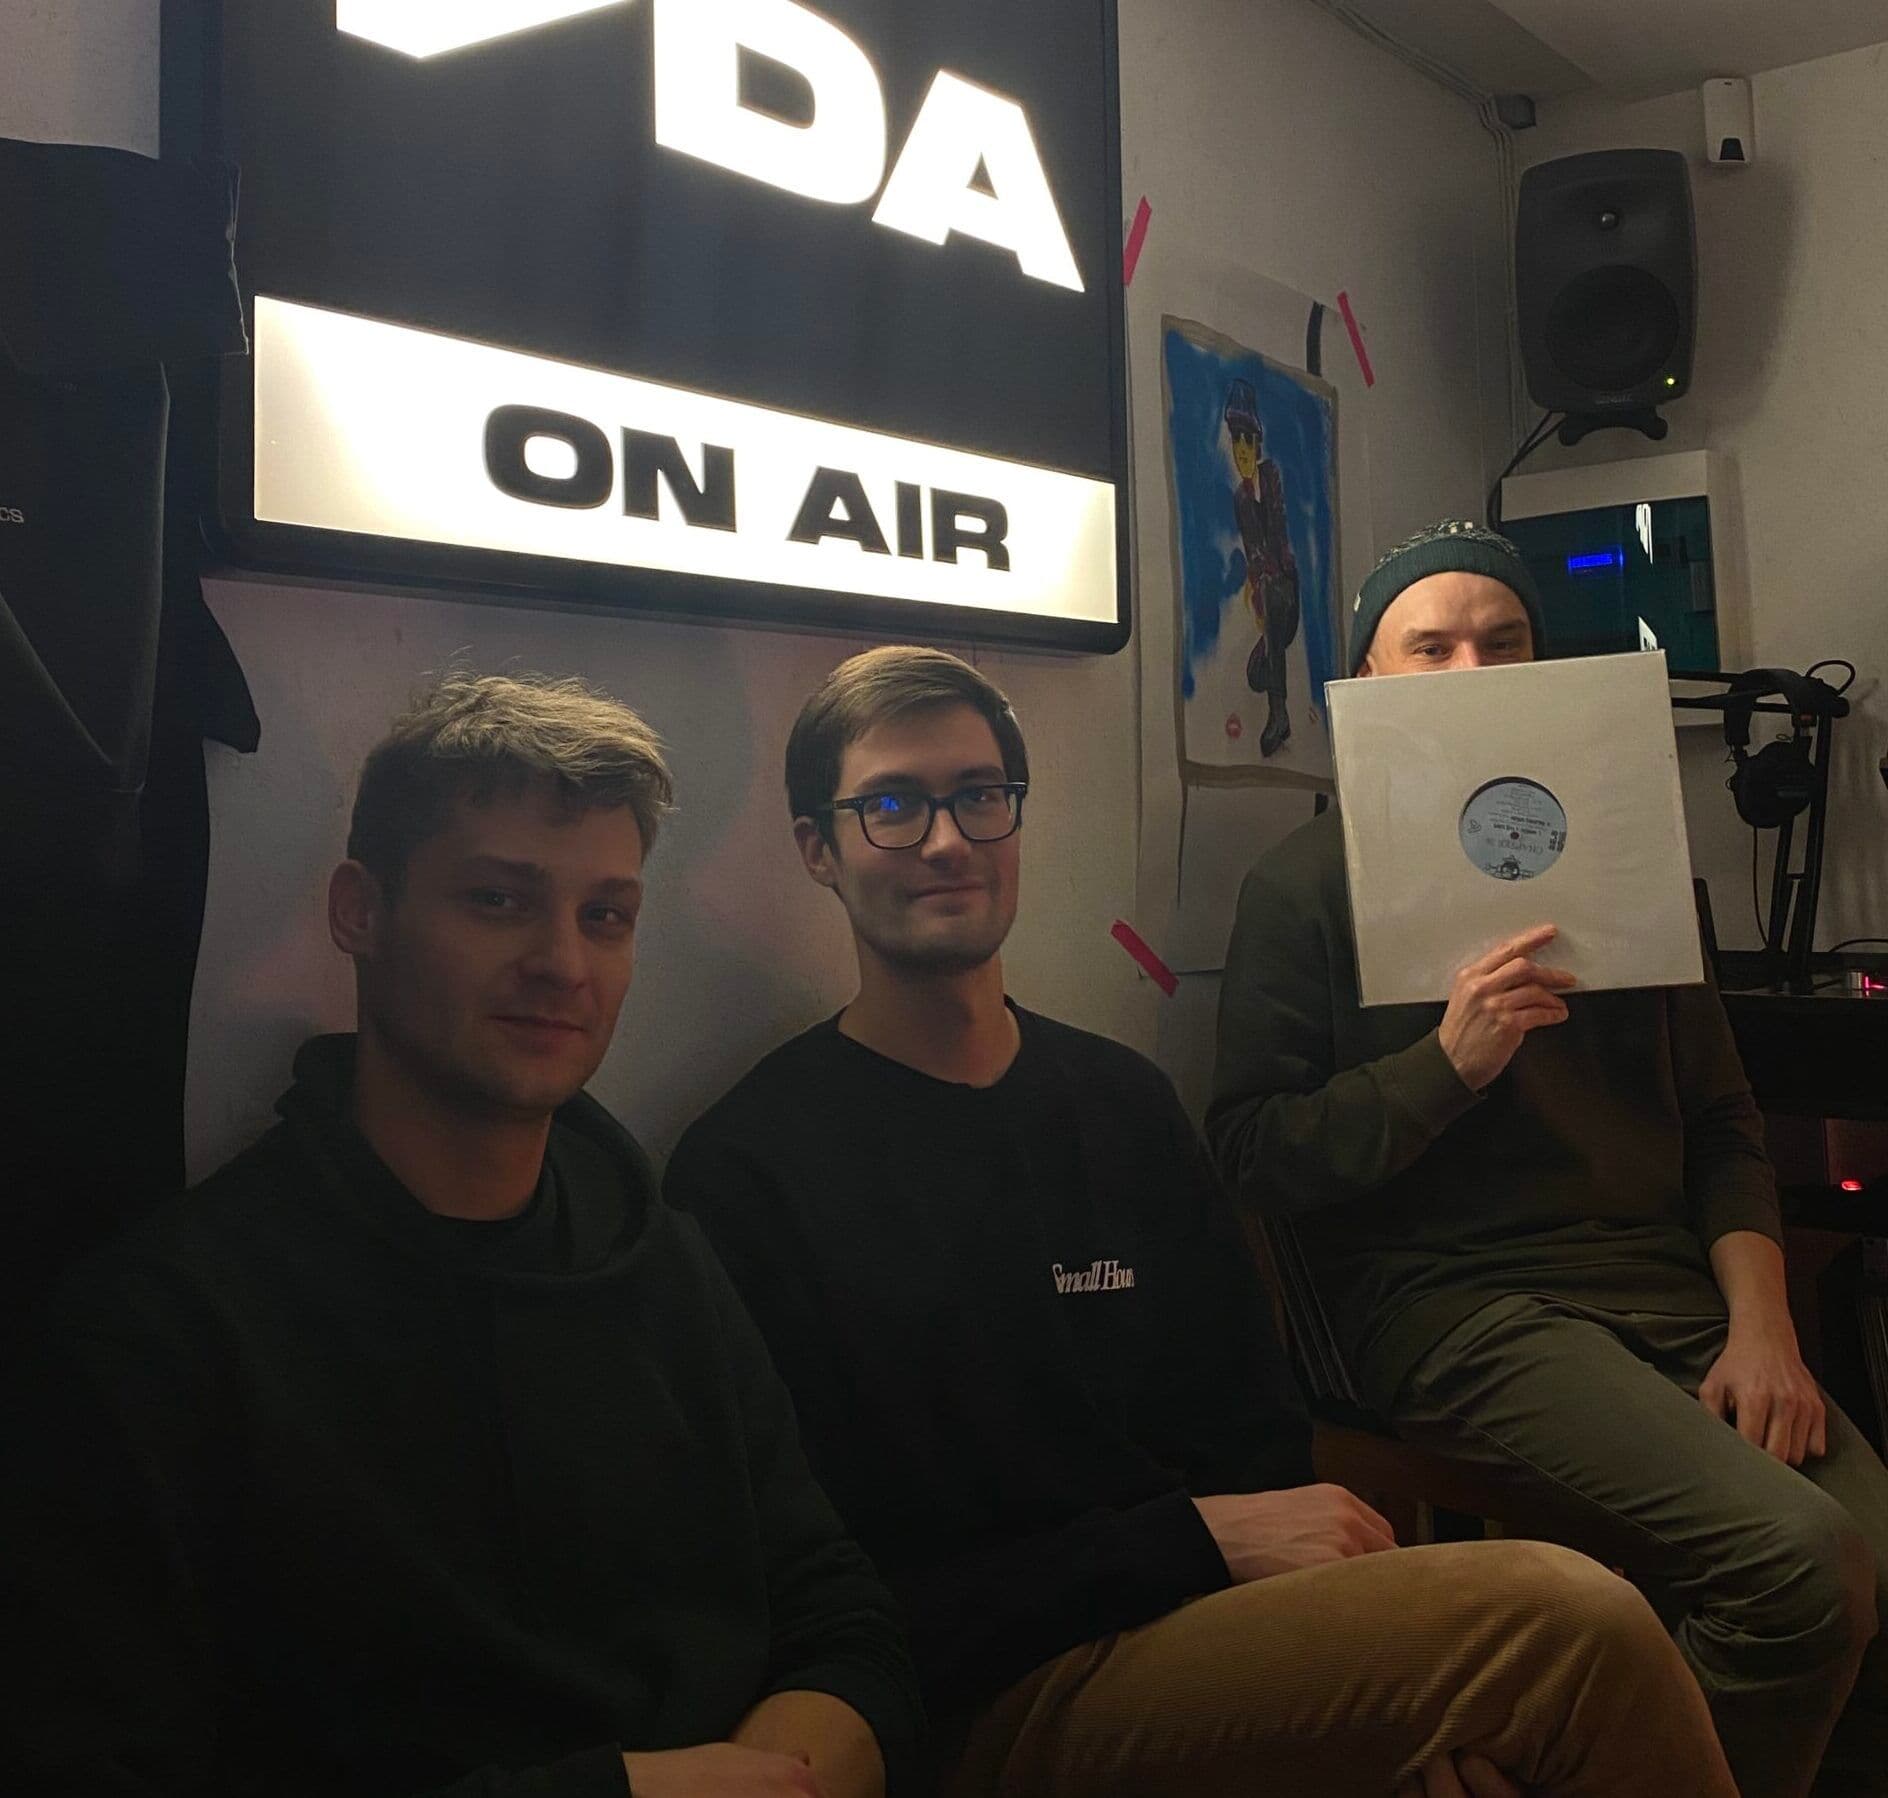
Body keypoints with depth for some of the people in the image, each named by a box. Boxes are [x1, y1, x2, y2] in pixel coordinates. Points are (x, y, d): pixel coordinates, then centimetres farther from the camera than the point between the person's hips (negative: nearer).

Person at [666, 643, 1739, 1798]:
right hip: (992, 1705, -5)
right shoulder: (745, 1172, -8)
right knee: (1577, 1625, -21)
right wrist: (1192, 1540, -14)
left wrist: (1300, 1541, -9)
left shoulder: (1122, 1101, 11)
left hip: (1218, 1632, 6)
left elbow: (1257, 1428, 13)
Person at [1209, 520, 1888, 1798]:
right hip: (1461, 1304, -5)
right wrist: (1447, 1060, -17)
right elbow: (1254, 1152, -4)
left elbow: (1721, 1118, 17)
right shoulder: (1310, 884, 3)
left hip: (1671, 1287, 6)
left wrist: (1761, 1321, 2)